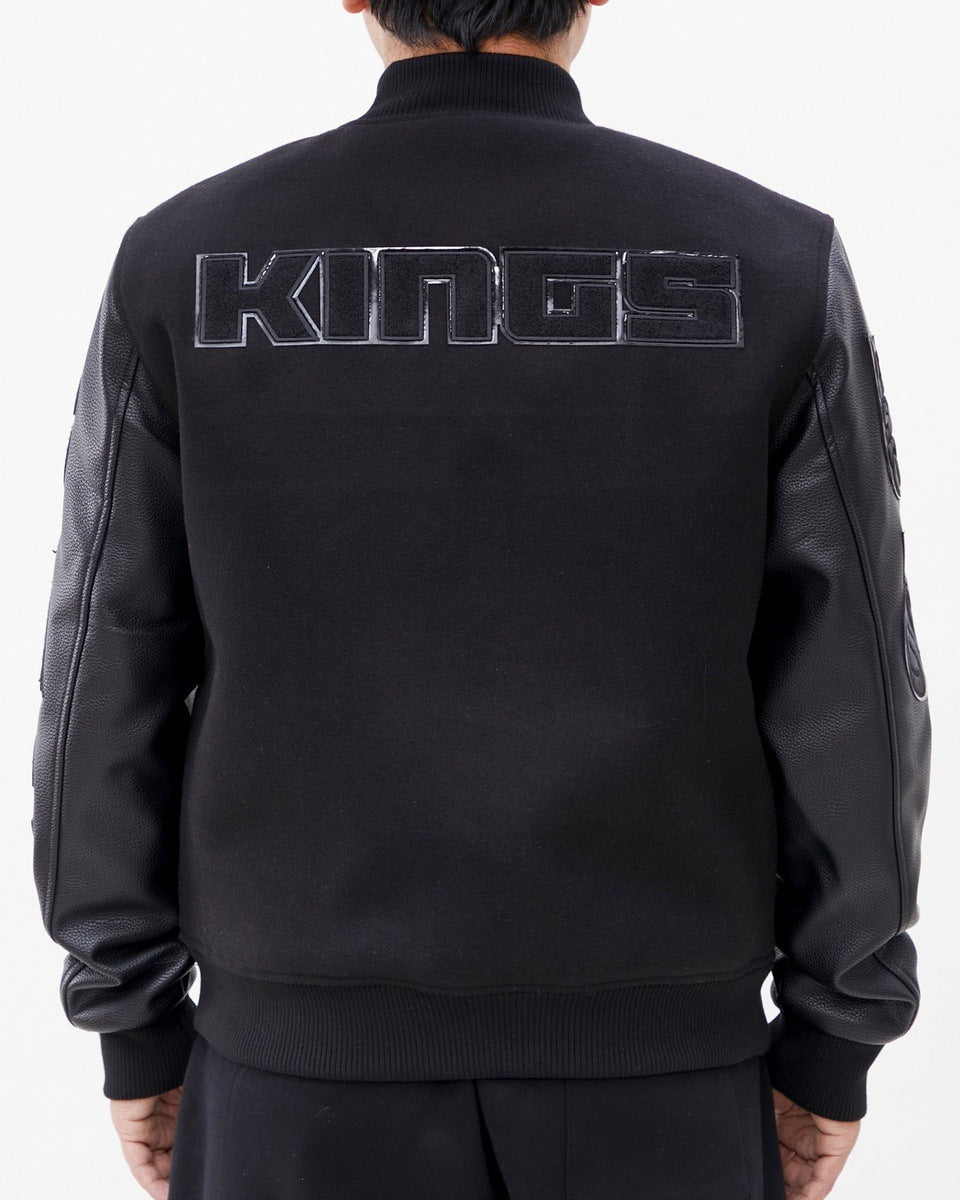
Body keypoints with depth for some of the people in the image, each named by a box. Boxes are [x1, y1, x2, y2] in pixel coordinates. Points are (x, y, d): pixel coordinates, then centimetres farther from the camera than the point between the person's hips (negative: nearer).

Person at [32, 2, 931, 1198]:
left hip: (325, 1055, 1)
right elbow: (844, 695, -8)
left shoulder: (185, 266, -8)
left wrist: (140, 1030, 8)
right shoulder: (774, 268, -9)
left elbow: (114, 688, -5)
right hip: (643, 1061, 1)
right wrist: (834, 1038, 5)